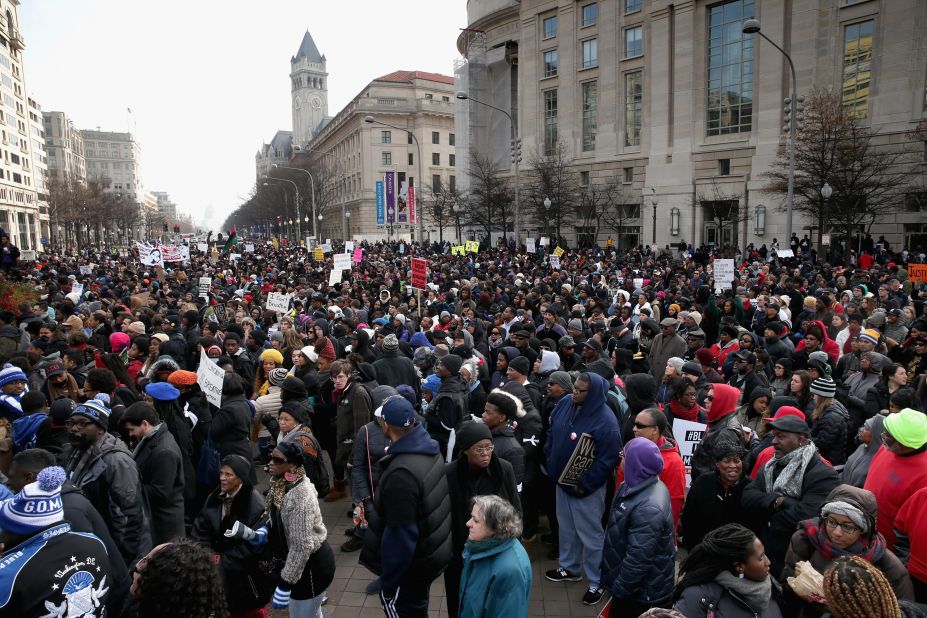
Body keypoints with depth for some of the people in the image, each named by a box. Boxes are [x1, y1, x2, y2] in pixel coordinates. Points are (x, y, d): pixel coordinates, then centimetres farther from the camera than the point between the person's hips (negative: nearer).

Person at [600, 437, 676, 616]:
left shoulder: (648, 508, -34)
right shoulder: (641, 485, -2)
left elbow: (638, 559, -30)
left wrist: (619, 589, -18)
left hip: (642, 592, -8)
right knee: (618, 611, 23)